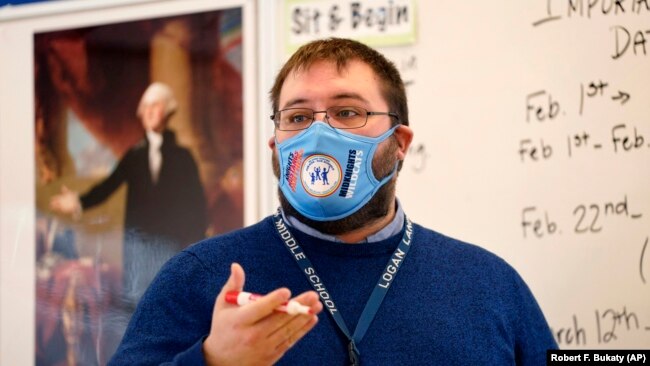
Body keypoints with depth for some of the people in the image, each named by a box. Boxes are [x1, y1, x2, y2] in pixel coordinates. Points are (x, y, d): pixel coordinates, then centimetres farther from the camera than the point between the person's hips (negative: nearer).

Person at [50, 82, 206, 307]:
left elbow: (197, 203, 4)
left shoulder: (181, 156, 7)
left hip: (170, 241, -2)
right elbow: (108, 186, 4)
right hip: (137, 239, 2)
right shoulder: (134, 155, 11)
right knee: (135, 299, -3)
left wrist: (194, 245, -4)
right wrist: (79, 202, -13)